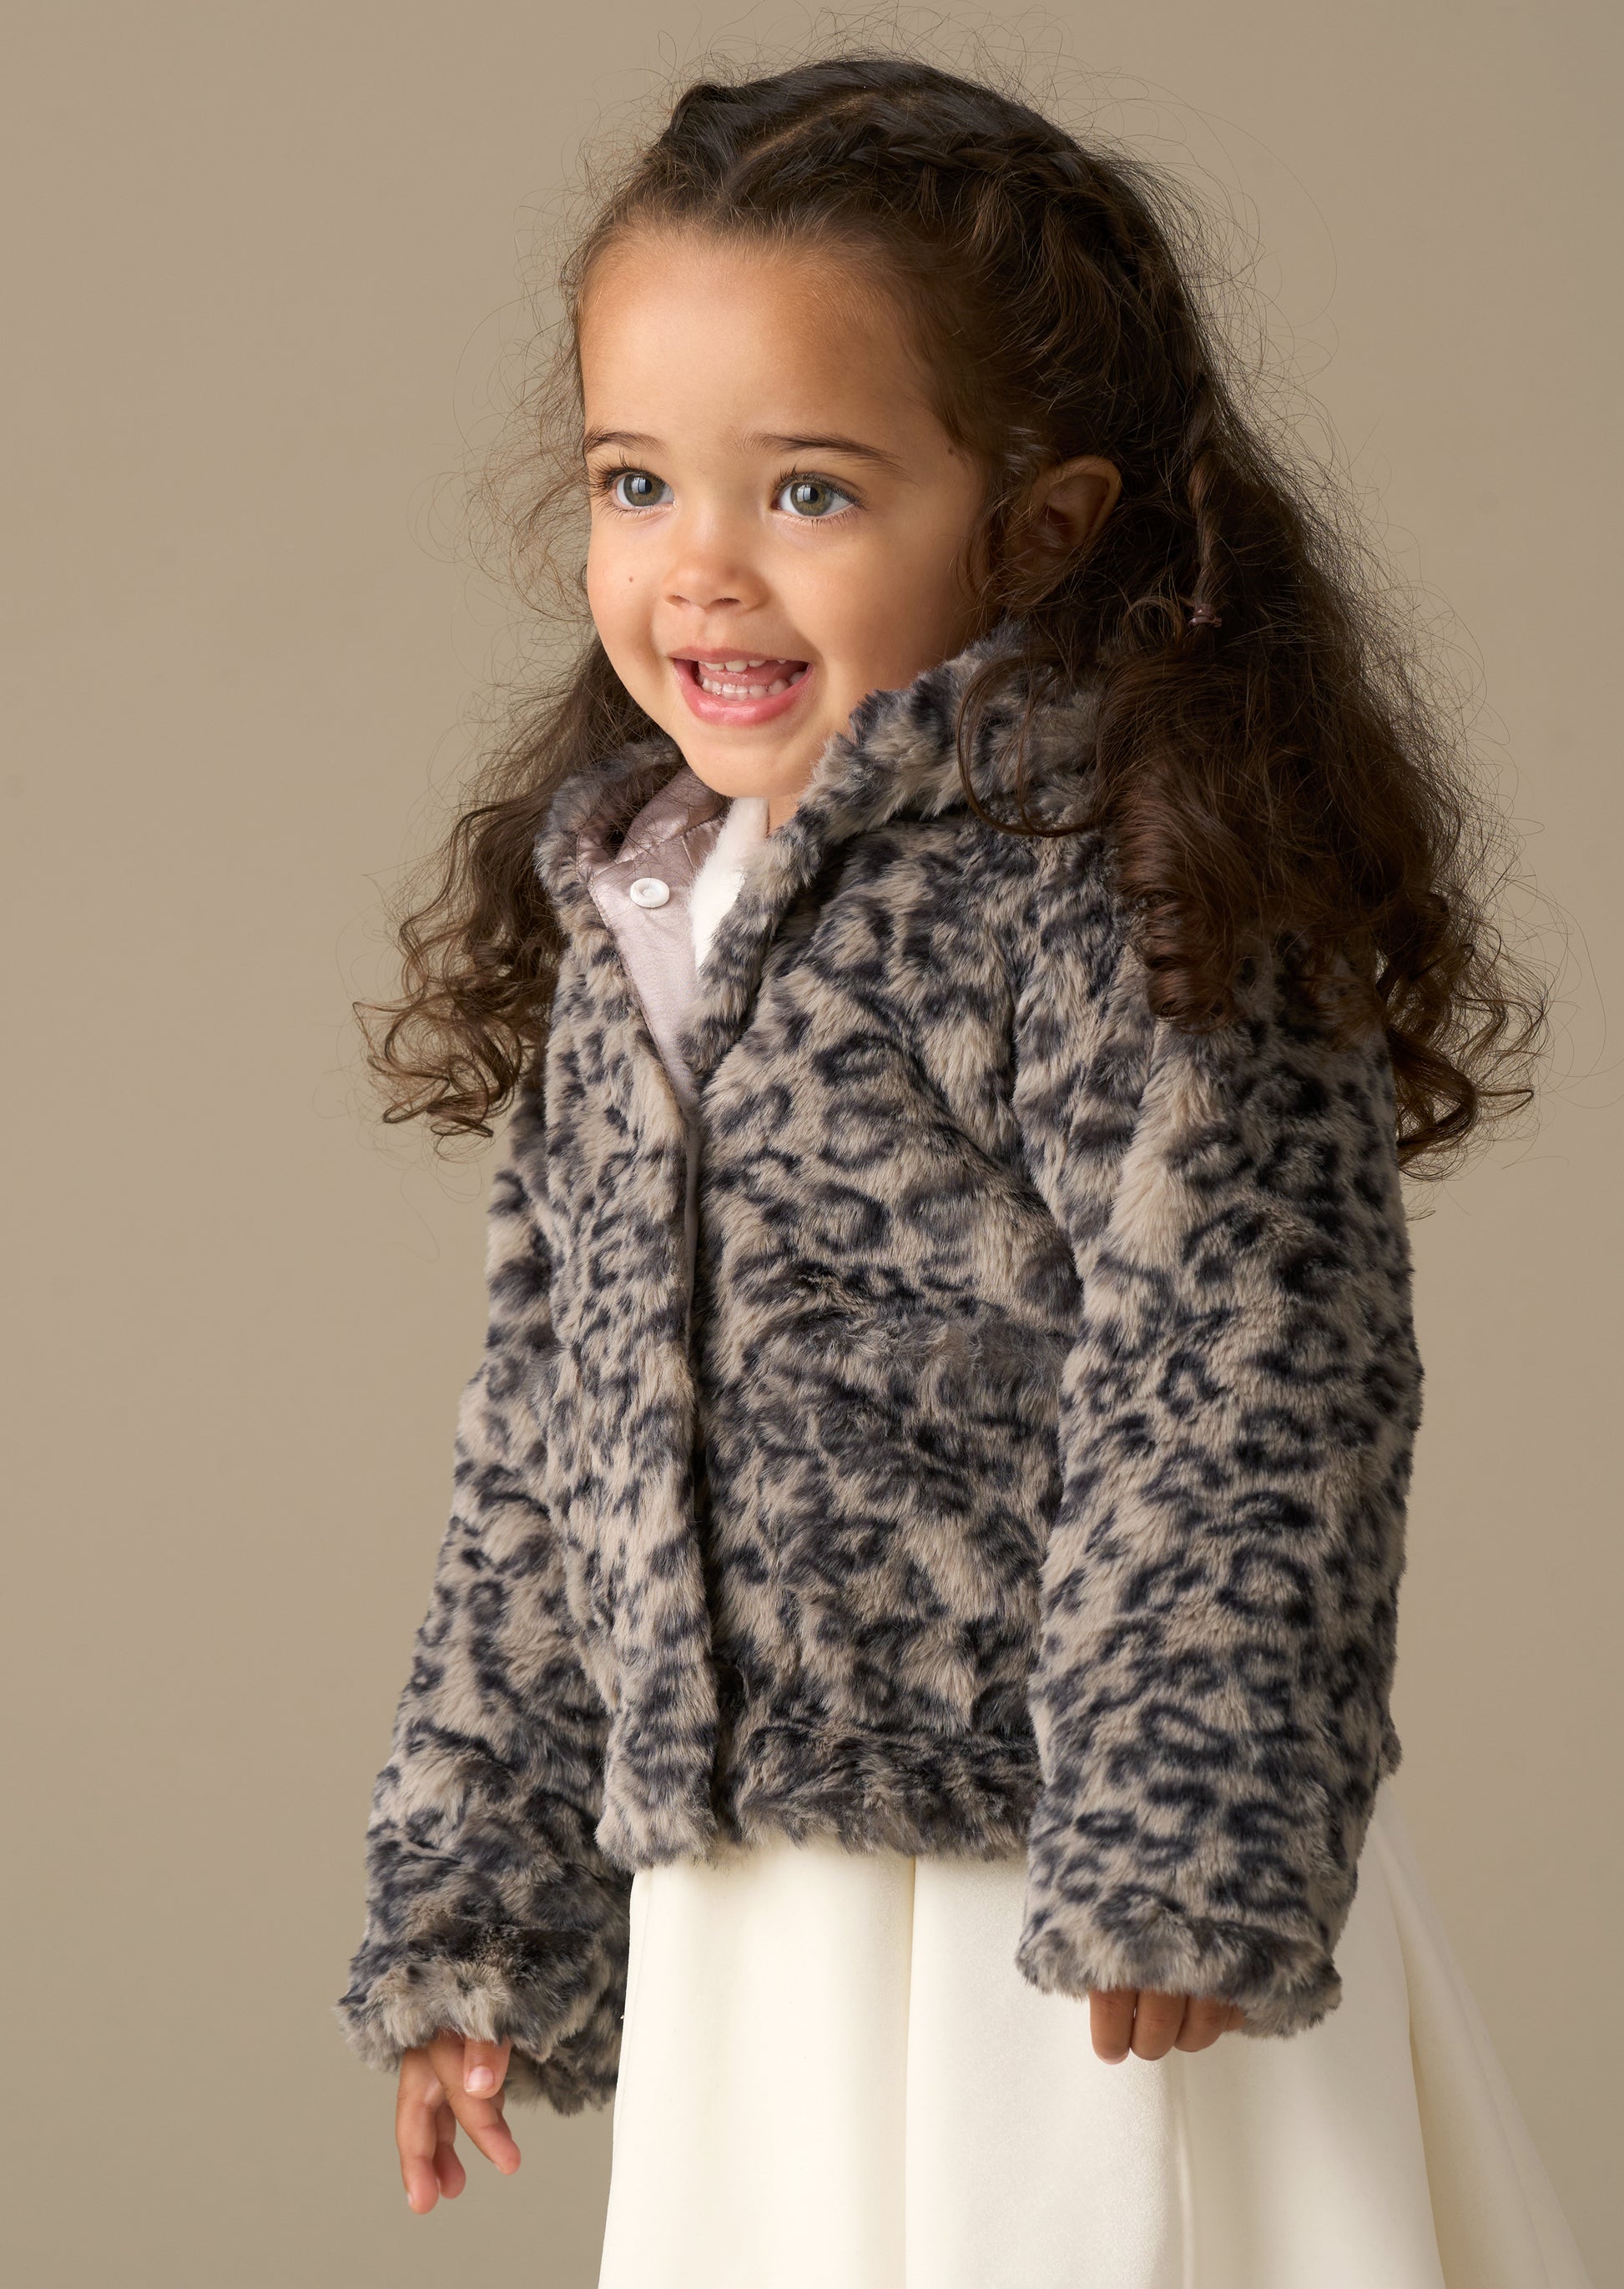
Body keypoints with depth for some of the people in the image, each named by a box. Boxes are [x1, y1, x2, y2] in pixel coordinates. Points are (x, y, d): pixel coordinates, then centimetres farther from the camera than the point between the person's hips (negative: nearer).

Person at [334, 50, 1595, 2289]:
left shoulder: (1124, 890, -13)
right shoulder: (619, 927, 9)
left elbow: (1243, 1385, -19)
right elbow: (549, 1442, 16)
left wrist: (1183, 1852, -25)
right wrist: (473, 1903, 18)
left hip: (1081, 1941, -7)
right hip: (739, 1931, 7)